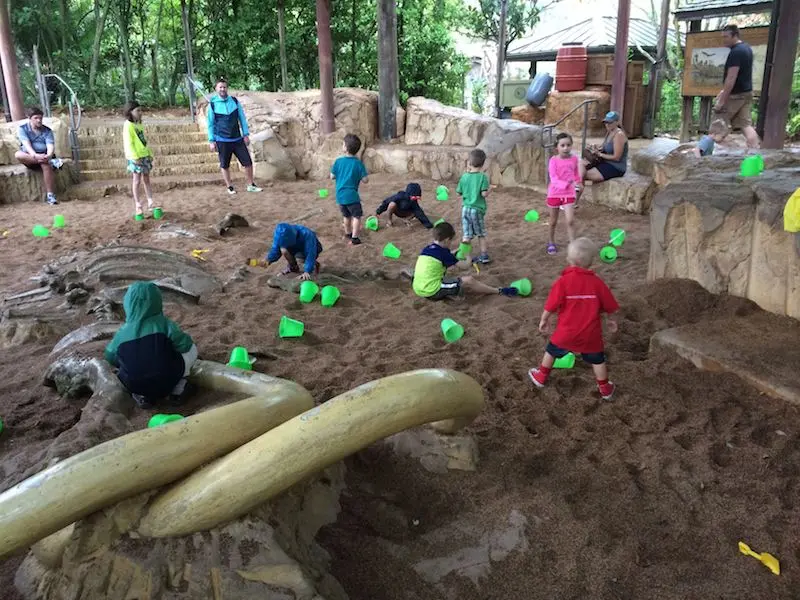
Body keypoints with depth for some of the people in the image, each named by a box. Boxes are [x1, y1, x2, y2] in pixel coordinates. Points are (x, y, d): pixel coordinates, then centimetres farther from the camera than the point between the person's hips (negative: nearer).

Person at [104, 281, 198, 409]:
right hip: (166, 383, -3)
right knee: (191, 351, 15)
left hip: (133, 386, 3)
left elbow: (110, 357, 15)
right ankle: (177, 391, 15)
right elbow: (186, 345, -8)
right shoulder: (164, 324, -10)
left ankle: (143, 396, 13)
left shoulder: (122, 332, 0)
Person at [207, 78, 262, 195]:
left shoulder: (235, 101, 3)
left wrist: (246, 134, 2)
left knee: (248, 162, 0)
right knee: (224, 165, 6)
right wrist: (211, 140, -2)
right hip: (222, 140, -2)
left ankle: (251, 185, 14)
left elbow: (242, 118, 7)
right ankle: (230, 187, 20)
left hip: (238, 139, 2)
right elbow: (211, 123, 1)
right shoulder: (213, 104, -2)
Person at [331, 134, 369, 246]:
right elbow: (365, 180, -11)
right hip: (351, 195, -4)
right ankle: (354, 239, 2)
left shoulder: (338, 161, -5)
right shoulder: (358, 163, -12)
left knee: (346, 216, 22)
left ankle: (348, 234, 38)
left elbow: (332, 176, 3)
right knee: (356, 216, 7)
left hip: (340, 195, 4)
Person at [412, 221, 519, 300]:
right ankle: (499, 291, 10)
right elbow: (464, 265, -2)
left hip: (418, 289, 8)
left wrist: (452, 253, 23)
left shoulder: (426, 249, 9)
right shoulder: (443, 253, -11)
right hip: (432, 291, -8)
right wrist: (470, 260, 18)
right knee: (469, 281, -3)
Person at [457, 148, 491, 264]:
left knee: (466, 235, 7)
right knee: (481, 234, 14)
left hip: (465, 208, 2)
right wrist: (489, 190, 3)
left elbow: (458, 193, 6)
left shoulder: (464, 177, -3)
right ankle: (484, 256, 20)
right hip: (477, 209, -2)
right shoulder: (482, 177, -13)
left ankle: (467, 257, 7)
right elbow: (484, 194, -20)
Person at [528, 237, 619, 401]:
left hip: (566, 331, -1)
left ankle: (541, 377, 39)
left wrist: (544, 320, 4)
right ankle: (605, 389, 30)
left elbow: (551, 306, -14)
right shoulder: (597, 282, -8)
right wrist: (610, 319, 21)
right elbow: (609, 306, 2)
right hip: (590, 333, 1)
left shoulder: (563, 281, -16)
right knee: (597, 359, 20)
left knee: (552, 351, 23)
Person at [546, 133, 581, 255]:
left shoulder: (574, 159, -2)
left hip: (569, 193, 1)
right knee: (553, 222, 14)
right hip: (554, 193, -1)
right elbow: (553, 178, -21)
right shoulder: (554, 160, -12)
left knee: (570, 221, -12)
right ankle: (551, 243, 35)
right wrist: (566, 184, -33)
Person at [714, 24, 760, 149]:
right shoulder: (747, 48, 15)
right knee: (746, 124, 4)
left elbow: (731, 79, -22)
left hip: (736, 94, -9)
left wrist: (722, 100, -22)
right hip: (747, 92, 9)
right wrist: (724, 91, 26)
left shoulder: (735, 52, -17)